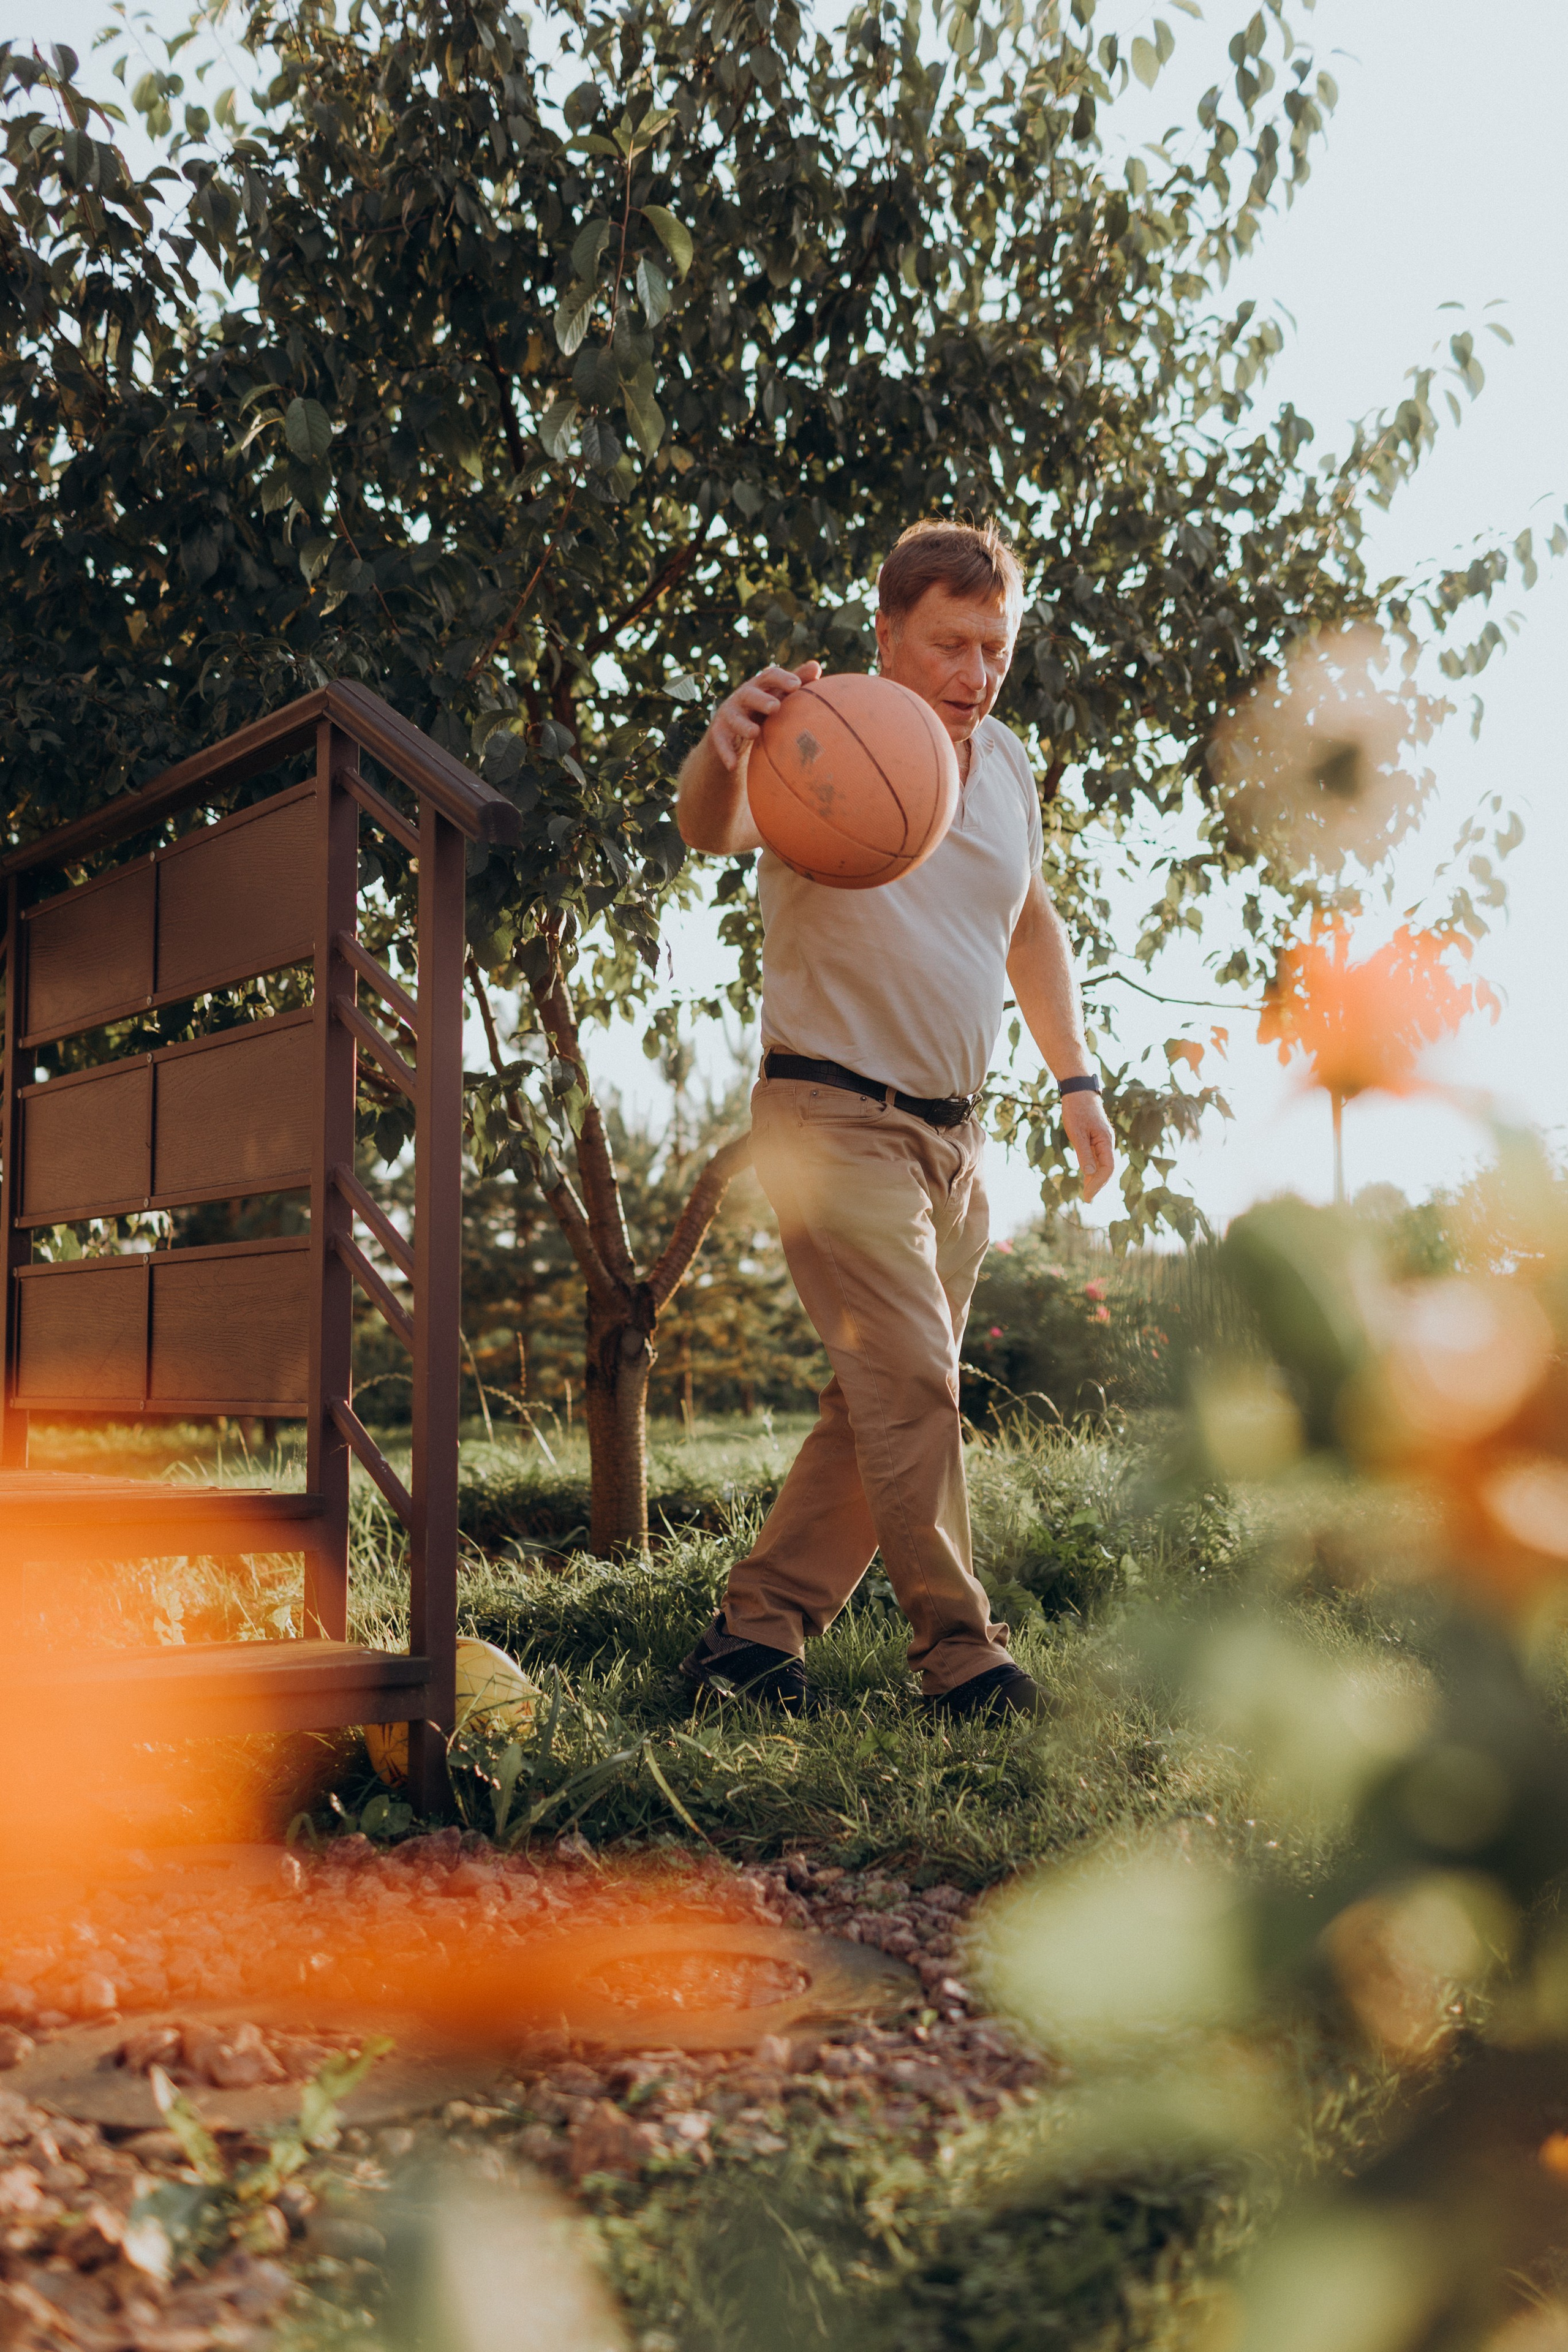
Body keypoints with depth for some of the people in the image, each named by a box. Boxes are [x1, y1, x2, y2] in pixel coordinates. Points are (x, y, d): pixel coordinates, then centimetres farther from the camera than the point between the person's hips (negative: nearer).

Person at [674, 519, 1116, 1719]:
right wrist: (723, 751, -58)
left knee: (886, 1402, 8)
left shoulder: (1004, 762, 9)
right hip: (833, 1114, -7)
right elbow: (712, 828, -35)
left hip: (953, 1131, 7)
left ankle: (755, 1630, 17)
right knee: (912, 1378, -16)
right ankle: (963, 1655, -6)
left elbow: (1033, 924, 24)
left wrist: (1077, 1078, 20)